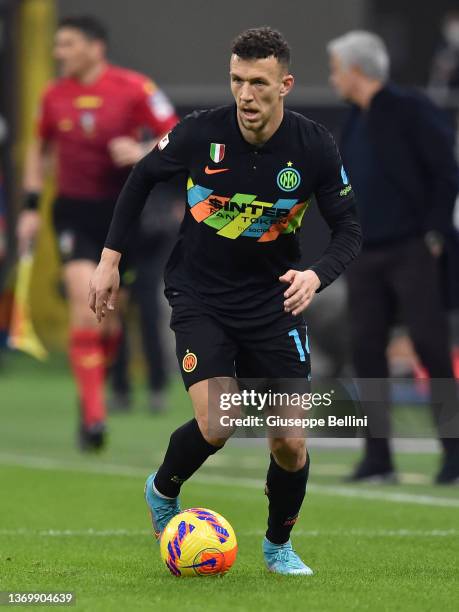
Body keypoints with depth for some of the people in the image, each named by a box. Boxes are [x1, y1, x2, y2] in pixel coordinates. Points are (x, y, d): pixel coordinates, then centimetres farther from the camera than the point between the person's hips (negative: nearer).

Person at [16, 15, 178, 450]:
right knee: (83, 298, -17)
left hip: (121, 211, -1)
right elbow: (40, 148, 17)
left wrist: (143, 152, -23)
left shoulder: (134, 89, -8)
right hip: (74, 209, 1)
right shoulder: (55, 96, 2)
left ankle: (92, 387, 33)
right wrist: (31, 206, 10)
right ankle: (93, 414, -16)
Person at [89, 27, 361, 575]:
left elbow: (348, 230, -4)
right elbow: (142, 178, 5)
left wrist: (317, 275, -25)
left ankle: (278, 545, 27)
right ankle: (163, 492, 11)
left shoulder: (315, 148, -13)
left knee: (289, 445, -3)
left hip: (273, 301, 1)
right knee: (215, 425, -22)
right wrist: (110, 259, 4)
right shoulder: (200, 134, -14)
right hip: (199, 298, -1)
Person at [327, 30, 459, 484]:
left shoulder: (409, 110, -7)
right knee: (366, 349, 3)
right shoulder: (356, 121, 15)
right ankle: (378, 455, 7)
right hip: (366, 255, 8)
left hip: (412, 250, -7)